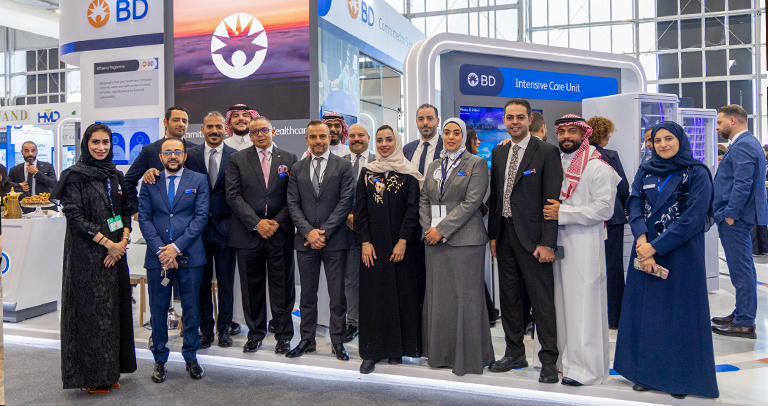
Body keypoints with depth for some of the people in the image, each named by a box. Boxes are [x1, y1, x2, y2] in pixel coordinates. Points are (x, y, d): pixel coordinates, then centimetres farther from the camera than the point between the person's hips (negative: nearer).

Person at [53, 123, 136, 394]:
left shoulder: (115, 176, 12)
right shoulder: (76, 176, -5)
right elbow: (74, 215, -12)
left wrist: (123, 240, -4)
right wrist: (106, 242, -15)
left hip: (115, 251, 6)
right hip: (87, 254, -6)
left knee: (114, 307, 8)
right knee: (91, 309, 0)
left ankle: (110, 371, 20)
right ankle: (91, 376, 13)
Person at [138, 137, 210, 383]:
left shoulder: (198, 181, 5)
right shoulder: (150, 182, 9)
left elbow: (201, 216, -3)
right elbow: (144, 218, 3)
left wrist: (176, 247, -11)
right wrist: (160, 250, -9)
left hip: (189, 255, -1)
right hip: (157, 255, 1)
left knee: (191, 308, 6)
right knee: (158, 309, 8)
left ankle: (191, 357, 22)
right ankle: (160, 359, 22)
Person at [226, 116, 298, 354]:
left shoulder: (289, 160, 7)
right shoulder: (238, 160, 6)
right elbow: (233, 196, -2)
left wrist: (278, 222, -9)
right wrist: (256, 223, -11)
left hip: (280, 233, 0)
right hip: (248, 233, 0)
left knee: (282, 286, 3)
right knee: (252, 286, 9)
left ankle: (283, 336, 16)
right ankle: (255, 334, 24)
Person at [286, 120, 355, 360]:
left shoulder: (343, 166, 1)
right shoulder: (297, 169, 11)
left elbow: (345, 202, -6)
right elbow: (293, 204, 6)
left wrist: (324, 232, -12)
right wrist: (308, 231, -9)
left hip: (335, 240, -3)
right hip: (305, 241, 3)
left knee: (337, 295, 3)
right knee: (307, 295, 11)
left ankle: (338, 342, 15)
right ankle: (307, 340, 22)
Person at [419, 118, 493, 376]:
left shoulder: (476, 164, -1)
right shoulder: (434, 166, 17)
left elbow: (471, 202, -11)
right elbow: (424, 200, 15)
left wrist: (442, 229, -14)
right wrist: (428, 229, -1)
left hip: (464, 239, -5)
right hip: (434, 239, 5)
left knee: (465, 296, -2)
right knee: (437, 295, 9)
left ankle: (467, 357, 11)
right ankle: (441, 353, 22)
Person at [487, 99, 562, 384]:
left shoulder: (547, 152, -7)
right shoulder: (498, 153, 12)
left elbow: (552, 200, -11)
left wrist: (547, 243, -15)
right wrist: (493, 234, 11)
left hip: (532, 236, -6)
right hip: (505, 235, 7)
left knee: (542, 299, -1)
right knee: (509, 297, 14)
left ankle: (549, 360, 12)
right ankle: (515, 354, 27)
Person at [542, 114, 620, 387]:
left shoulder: (597, 167, -6)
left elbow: (604, 209, -12)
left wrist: (562, 213, -15)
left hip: (584, 244, -6)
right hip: (557, 241, 6)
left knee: (583, 302, -4)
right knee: (561, 300, 9)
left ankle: (585, 367, 5)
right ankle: (564, 359, 20)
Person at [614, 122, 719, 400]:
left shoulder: (697, 174, -4)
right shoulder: (644, 172, 9)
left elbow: (692, 218, -13)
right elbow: (634, 207, 0)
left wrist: (655, 247, -16)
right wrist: (642, 240, -17)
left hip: (681, 255, -4)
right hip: (645, 252, 4)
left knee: (679, 314, 3)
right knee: (645, 311, 7)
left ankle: (681, 377, 17)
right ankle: (646, 372, 19)